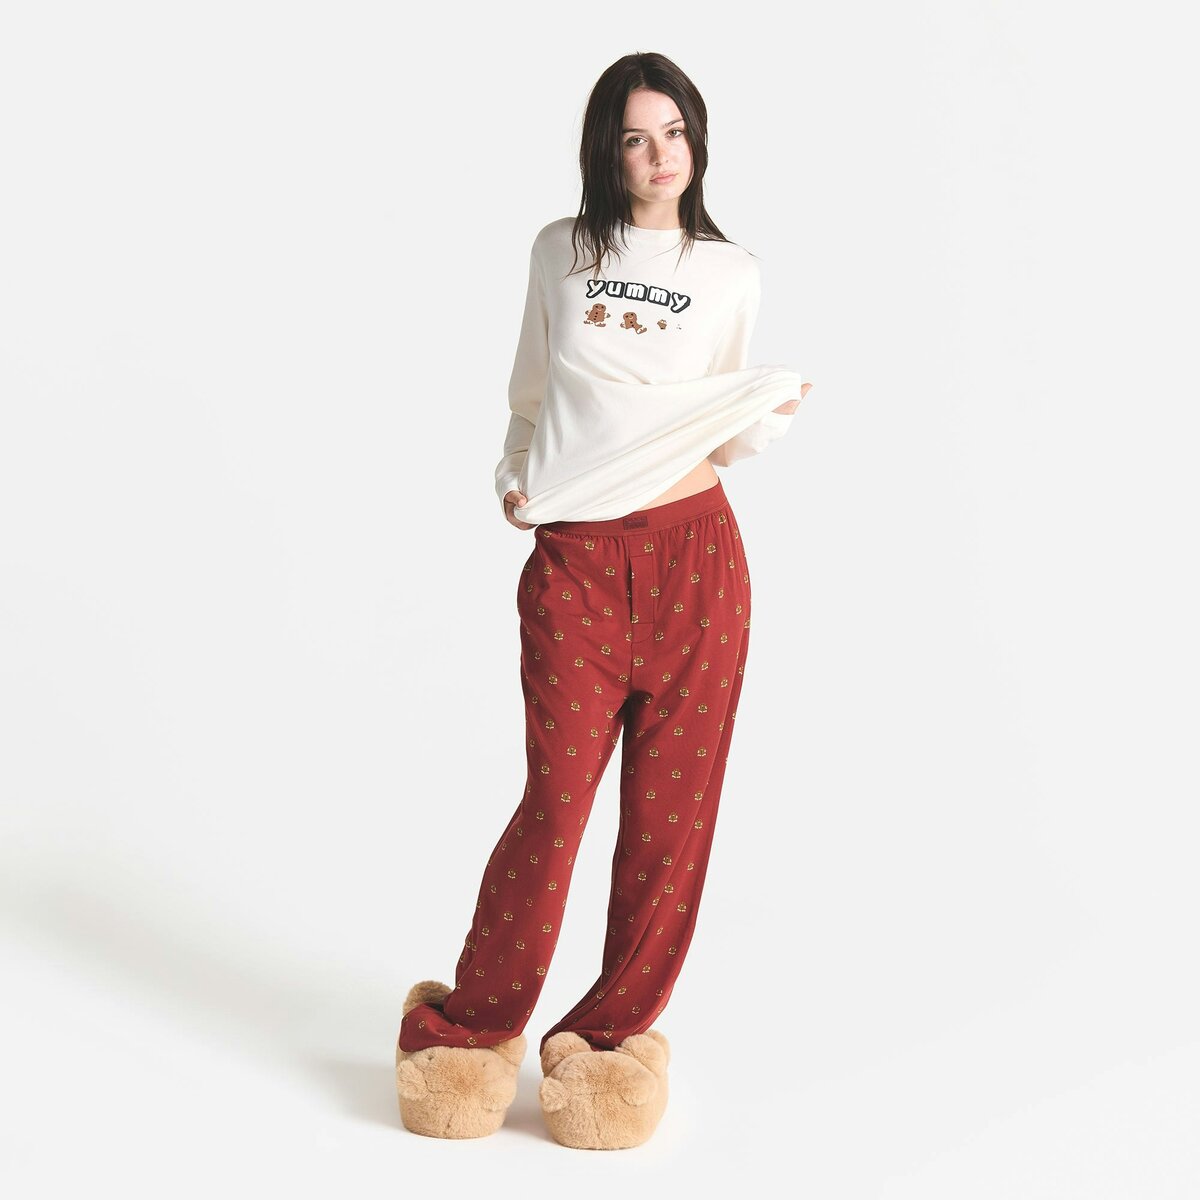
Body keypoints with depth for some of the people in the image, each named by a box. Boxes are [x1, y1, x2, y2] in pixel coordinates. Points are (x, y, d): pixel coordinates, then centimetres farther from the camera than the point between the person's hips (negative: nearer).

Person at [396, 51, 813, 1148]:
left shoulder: (731, 272, 10)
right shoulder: (561, 249, 10)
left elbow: (724, 427, 11)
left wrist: (769, 418, -8)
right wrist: (513, 475, 5)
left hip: (692, 552, 1)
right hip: (575, 560, -1)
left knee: (673, 804, 3)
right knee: (558, 797, -5)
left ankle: (614, 1029, 18)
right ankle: (469, 1029, 13)